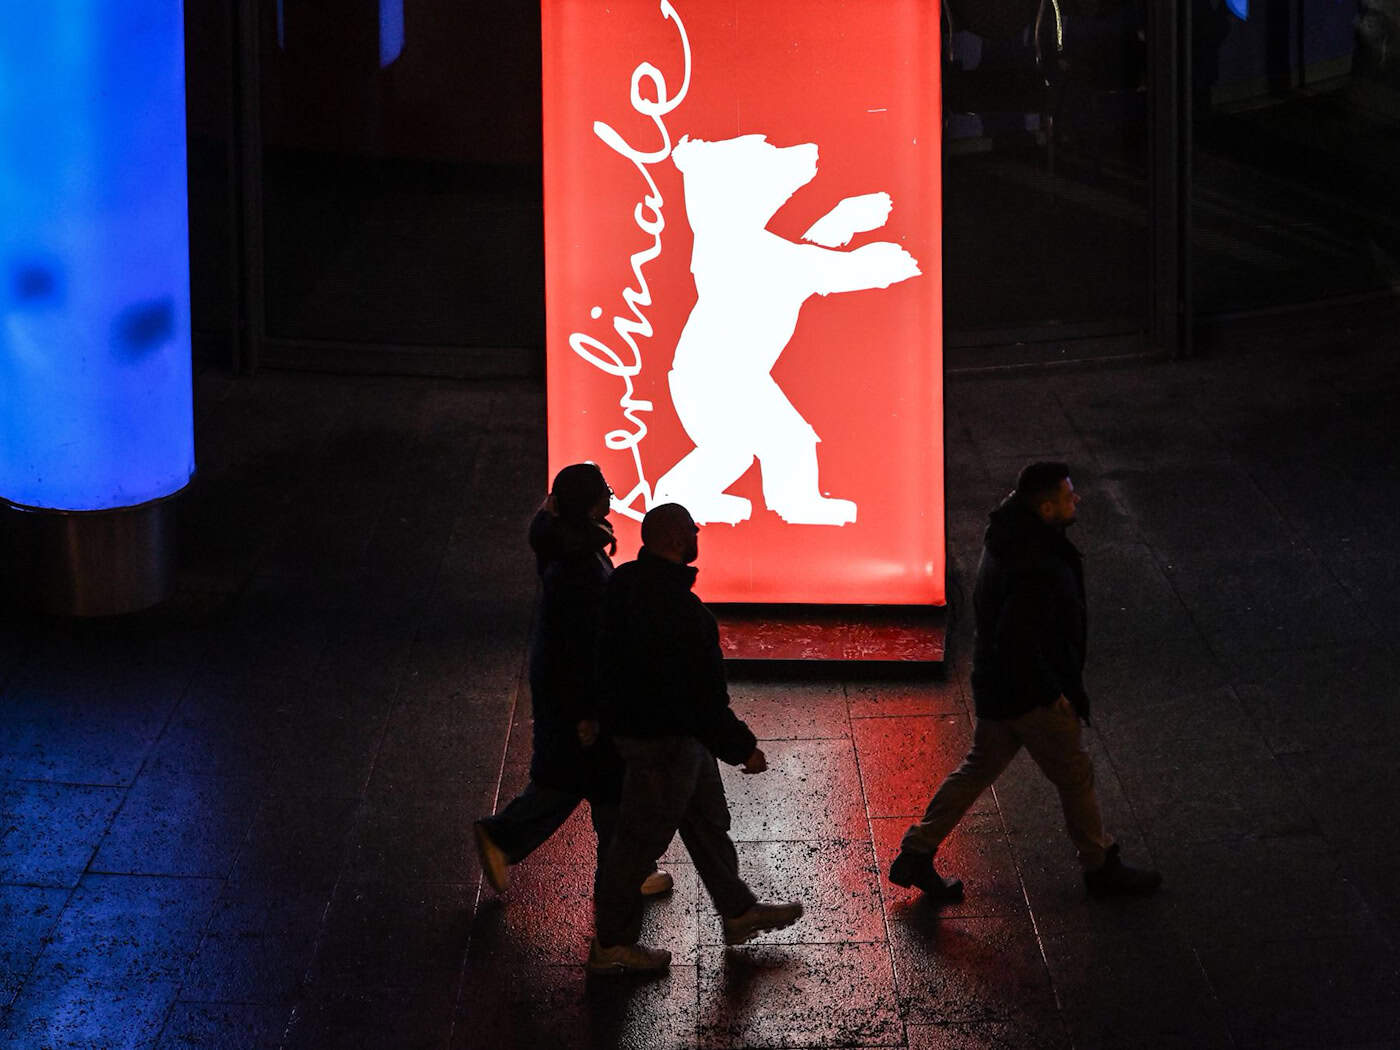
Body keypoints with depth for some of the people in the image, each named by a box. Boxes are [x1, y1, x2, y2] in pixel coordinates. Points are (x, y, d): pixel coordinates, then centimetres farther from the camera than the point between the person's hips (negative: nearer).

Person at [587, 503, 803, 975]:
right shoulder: (673, 605, -31)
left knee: (707, 820, 23)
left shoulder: (627, 582, 0)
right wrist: (742, 746, -18)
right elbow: (697, 692, -28)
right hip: (662, 739, -10)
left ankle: (738, 910, 39)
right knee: (642, 836, 4)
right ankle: (611, 945, 16)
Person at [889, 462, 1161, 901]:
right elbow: (1018, 641, -31)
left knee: (979, 768, 19)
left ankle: (916, 854, 23)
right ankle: (1101, 868, 25)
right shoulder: (1035, 568, -32)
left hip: (997, 684, 9)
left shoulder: (1011, 535, 0)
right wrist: (1052, 693, -19)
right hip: (1027, 693, -9)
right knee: (1075, 774, 8)